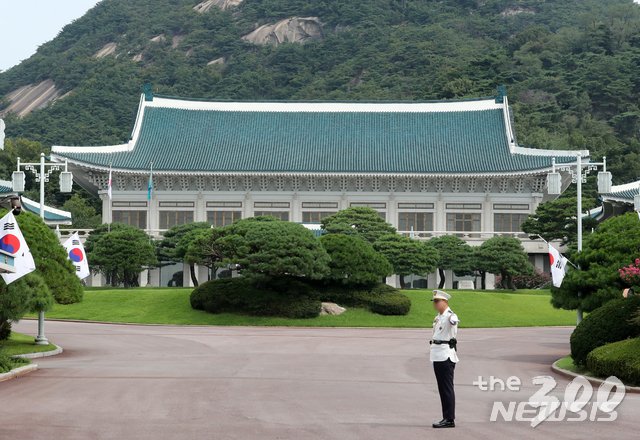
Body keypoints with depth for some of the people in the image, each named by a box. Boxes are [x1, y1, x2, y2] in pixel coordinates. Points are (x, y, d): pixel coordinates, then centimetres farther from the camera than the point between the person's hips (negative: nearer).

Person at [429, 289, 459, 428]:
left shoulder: (449, 315, -14)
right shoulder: (438, 317, 15)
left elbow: (454, 320, -39)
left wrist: (453, 321, -61)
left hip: (446, 355, -9)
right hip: (438, 355, 9)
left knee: (447, 388, -7)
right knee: (442, 388, 12)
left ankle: (450, 419, -3)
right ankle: (446, 418, 17)